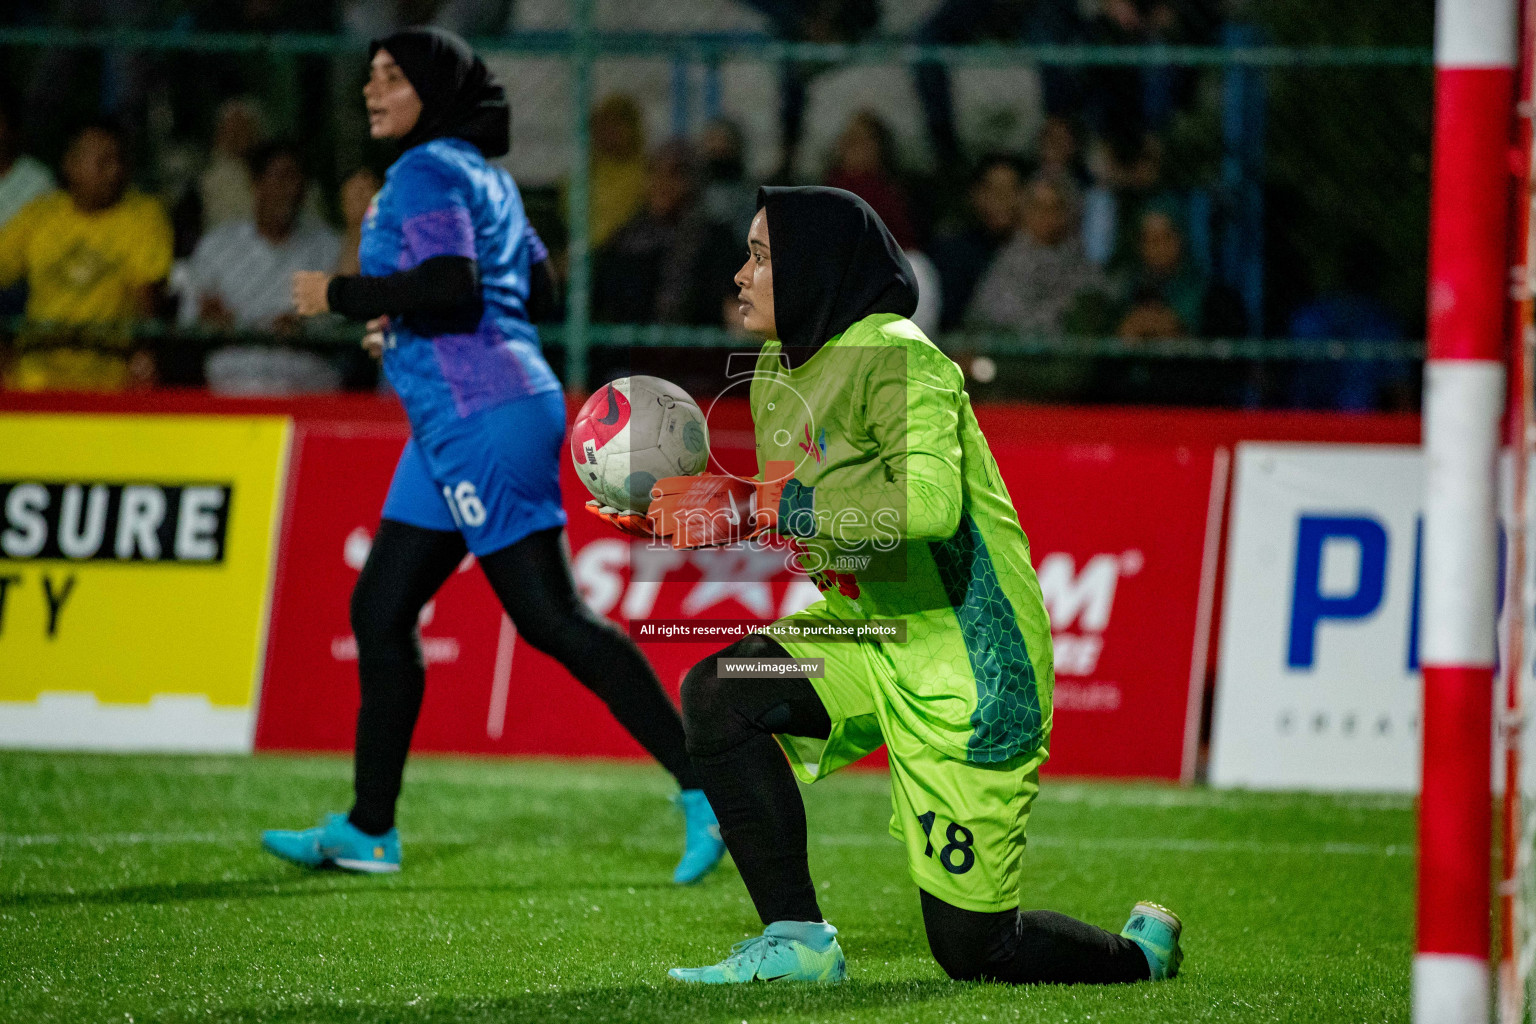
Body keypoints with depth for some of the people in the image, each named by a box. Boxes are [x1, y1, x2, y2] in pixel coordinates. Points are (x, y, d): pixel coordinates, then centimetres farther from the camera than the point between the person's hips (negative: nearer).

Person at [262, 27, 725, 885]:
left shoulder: (427, 173, -10)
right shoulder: (483, 174, 19)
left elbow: (449, 283, -24)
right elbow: (531, 281, 25)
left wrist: (344, 294, -12)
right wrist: (402, 320, 24)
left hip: (482, 417, -11)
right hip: (455, 426, 11)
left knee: (551, 617, -11)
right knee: (381, 611, 12)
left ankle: (703, 788, -12)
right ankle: (369, 830, 16)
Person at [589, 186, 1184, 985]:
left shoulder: (897, 359, -20)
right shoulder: (779, 372, 7)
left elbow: (926, 501, -37)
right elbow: (790, 516, 18)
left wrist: (750, 508, -32)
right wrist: (682, 512, 0)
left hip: (966, 663, -8)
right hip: (867, 633, 8)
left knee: (973, 948, -5)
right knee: (716, 696, -18)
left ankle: (1144, 950, 26)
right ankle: (797, 942, -9)